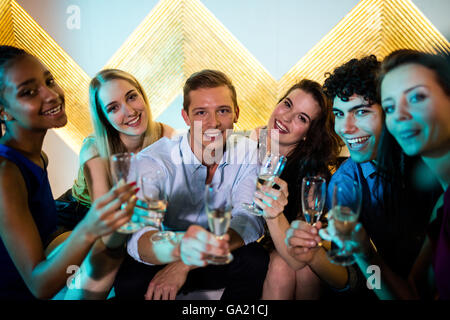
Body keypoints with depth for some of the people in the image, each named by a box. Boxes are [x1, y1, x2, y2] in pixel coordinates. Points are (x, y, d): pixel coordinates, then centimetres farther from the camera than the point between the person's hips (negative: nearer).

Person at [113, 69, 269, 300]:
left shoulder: (248, 153, -11)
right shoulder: (153, 160, -20)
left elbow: (250, 220, -24)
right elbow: (139, 239, -34)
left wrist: (186, 262, -36)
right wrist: (181, 248, -58)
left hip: (218, 261, 2)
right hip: (165, 261, -1)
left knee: (256, 260, -28)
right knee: (130, 280, -31)